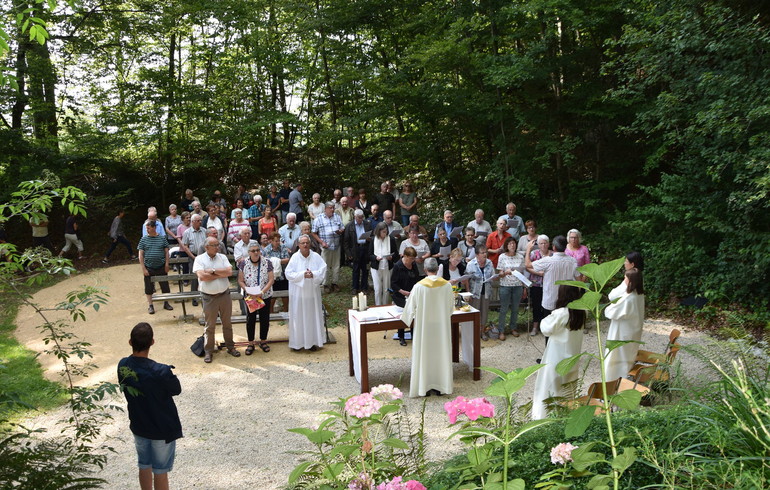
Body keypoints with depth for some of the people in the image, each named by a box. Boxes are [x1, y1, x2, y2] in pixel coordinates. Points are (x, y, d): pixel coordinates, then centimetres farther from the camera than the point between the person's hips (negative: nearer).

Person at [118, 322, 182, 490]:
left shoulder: (123, 365, -13)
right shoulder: (161, 371, -31)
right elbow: (176, 390, -13)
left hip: (138, 426, 5)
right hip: (163, 428, -5)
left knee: (144, 466, 24)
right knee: (160, 471, 11)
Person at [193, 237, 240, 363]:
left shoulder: (222, 257, 3)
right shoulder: (199, 259, -6)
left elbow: (229, 272, -10)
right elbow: (202, 276, -21)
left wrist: (213, 270, -15)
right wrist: (221, 274, -12)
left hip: (225, 295, 3)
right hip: (209, 297, -3)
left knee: (227, 323, 14)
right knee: (210, 325, 6)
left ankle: (230, 347, 27)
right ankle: (208, 351, 16)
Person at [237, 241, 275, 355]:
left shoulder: (267, 262, -6)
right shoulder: (244, 263, -4)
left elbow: (271, 279, -8)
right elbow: (240, 281, -2)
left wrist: (262, 292, -19)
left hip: (265, 296, 0)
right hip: (250, 297, 0)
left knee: (265, 319, 7)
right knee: (250, 319, 3)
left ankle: (263, 341, 24)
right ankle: (251, 343, 16)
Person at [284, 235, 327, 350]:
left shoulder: (316, 256, 1)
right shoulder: (295, 257, -5)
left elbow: (323, 270, -3)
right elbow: (288, 273, -9)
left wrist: (313, 274, -19)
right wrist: (303, 275, -19)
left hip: (312, 291, 2)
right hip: (298, 292, -2)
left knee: (312, 316, 7)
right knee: (298, 317, 2)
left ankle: (313, 341, 17)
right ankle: (297, 342, 11)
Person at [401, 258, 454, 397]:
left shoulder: (419, 286, -18)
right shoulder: (447, 285, -9)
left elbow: (410, 307, -8)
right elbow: (451, 307, 4)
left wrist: (405, 318, 12)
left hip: (424, 326, -2)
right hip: (442, 326, 2)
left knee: (424, 354, 9)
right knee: (441, 353, 13)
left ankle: (424, 386, 16)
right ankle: (441, 385, 22)